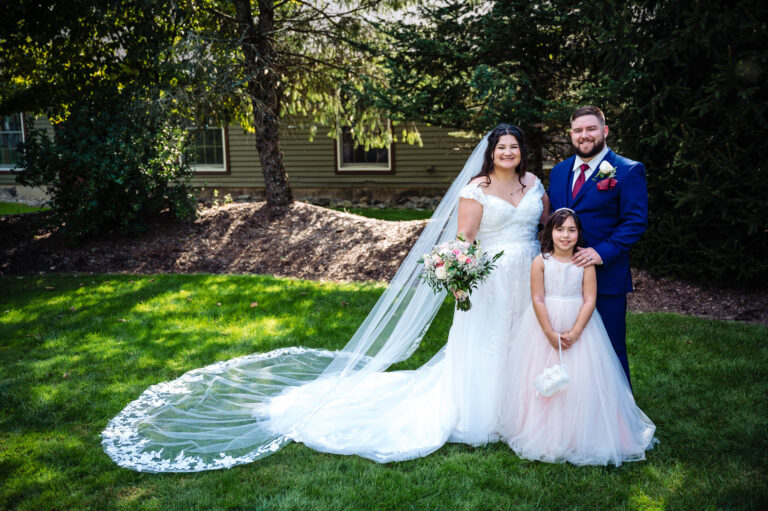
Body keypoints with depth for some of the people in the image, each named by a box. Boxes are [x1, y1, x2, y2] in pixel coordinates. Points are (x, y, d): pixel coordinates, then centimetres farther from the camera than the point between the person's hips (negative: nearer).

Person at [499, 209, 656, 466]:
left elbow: (589, 301, -8)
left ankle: (578, 434, 17)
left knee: (580, 381, 2)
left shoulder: (586, 262, -4)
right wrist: (551, 334, -15)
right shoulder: (540, 262, -6)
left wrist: (574, 333, -17)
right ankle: (544, 433, 17)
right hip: (544, 326, 0)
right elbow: (537, 300, -9)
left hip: (579, 327, 1)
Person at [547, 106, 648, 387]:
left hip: (606, 276, -5)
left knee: (610, 350, 4)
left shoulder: (628, 171, -4)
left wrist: (602, 253, -22)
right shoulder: (559, 171, 14)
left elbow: (635, 221, -11)